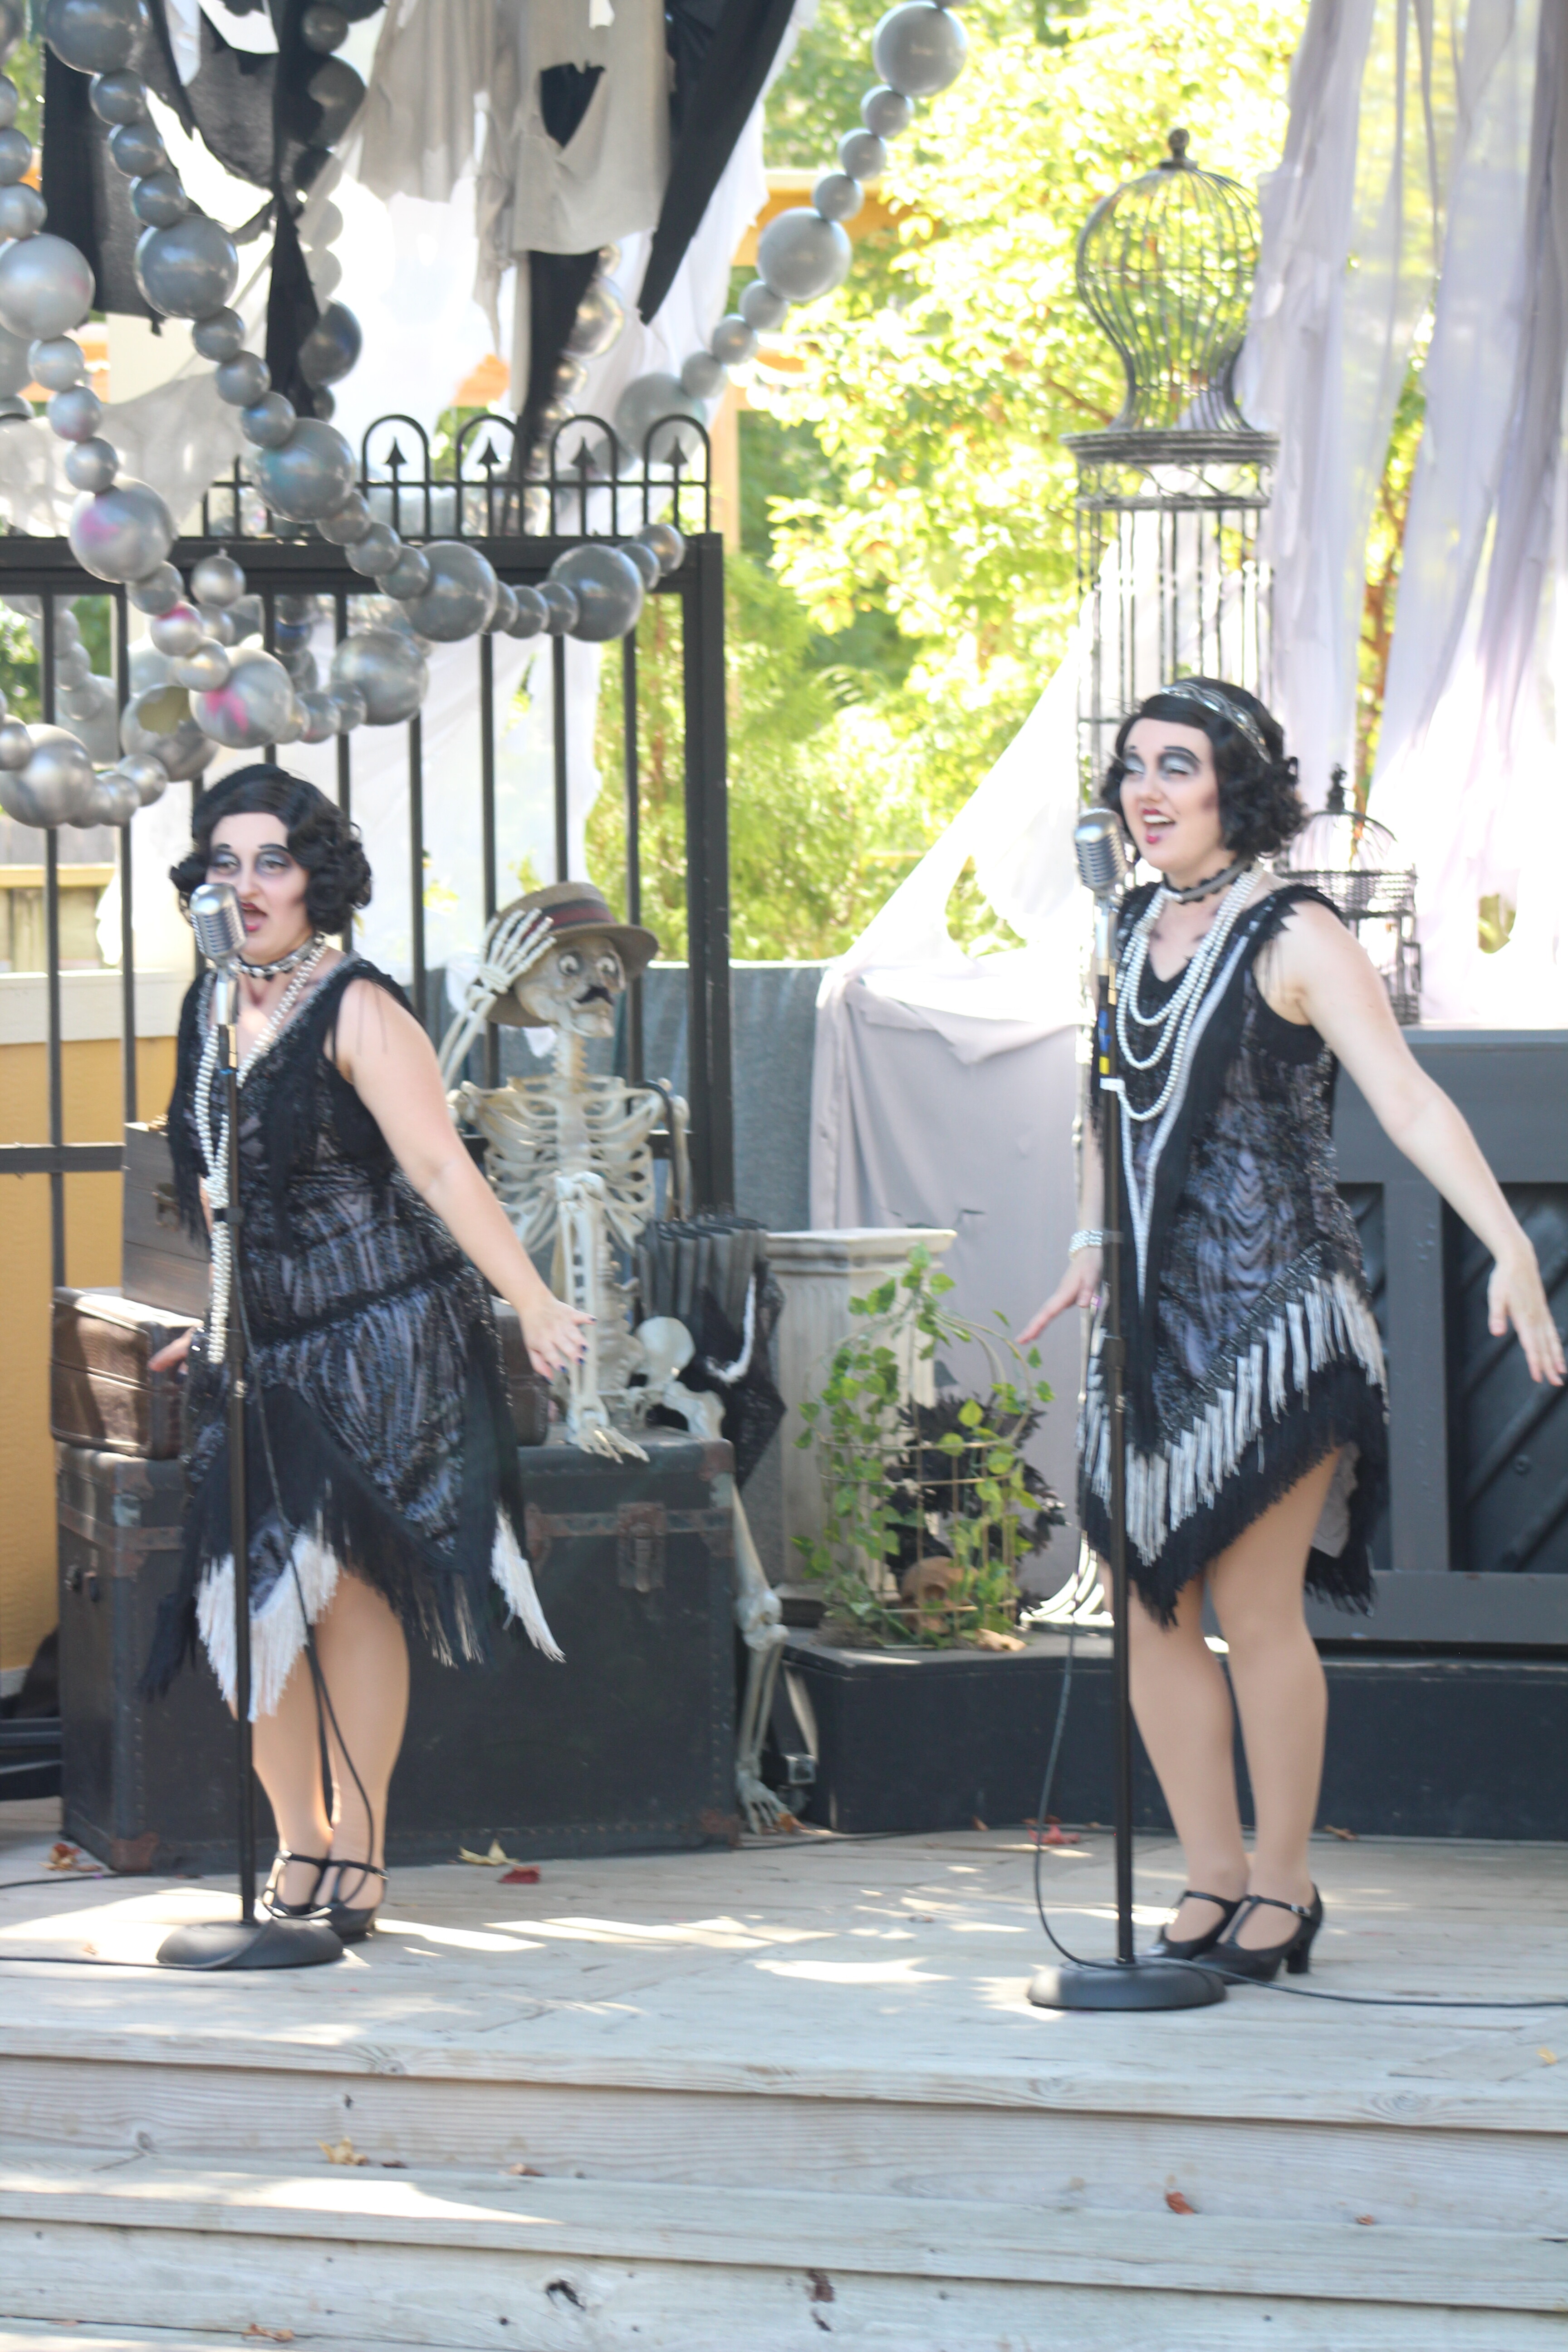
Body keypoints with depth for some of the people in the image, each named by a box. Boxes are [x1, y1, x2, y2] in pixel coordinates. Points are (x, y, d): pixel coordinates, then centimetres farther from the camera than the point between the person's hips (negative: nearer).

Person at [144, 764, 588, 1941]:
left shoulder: (356, 1010, -11)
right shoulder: (212, 1007, 10)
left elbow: (440, 1168, -17)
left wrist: (534, 1304, -23)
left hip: (377, 1344, -6)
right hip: (258, 1352, 6)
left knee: (350, 1586, -5)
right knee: (244, 1600, 0)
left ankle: (357, 1849, 2)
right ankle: (299, 1846, 12)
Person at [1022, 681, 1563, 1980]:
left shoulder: (1293, 938, -9)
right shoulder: (1131, 934, 10)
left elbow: (1410, 1103, -17)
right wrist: (1090, 1243, 28)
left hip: (1273, 1313, -6)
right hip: (1152, 1316, 6)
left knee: (1256, 1609, -4)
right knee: (1150, 1609, 4)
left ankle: (1284, 1885, 10)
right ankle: (1213, 1878, 15)